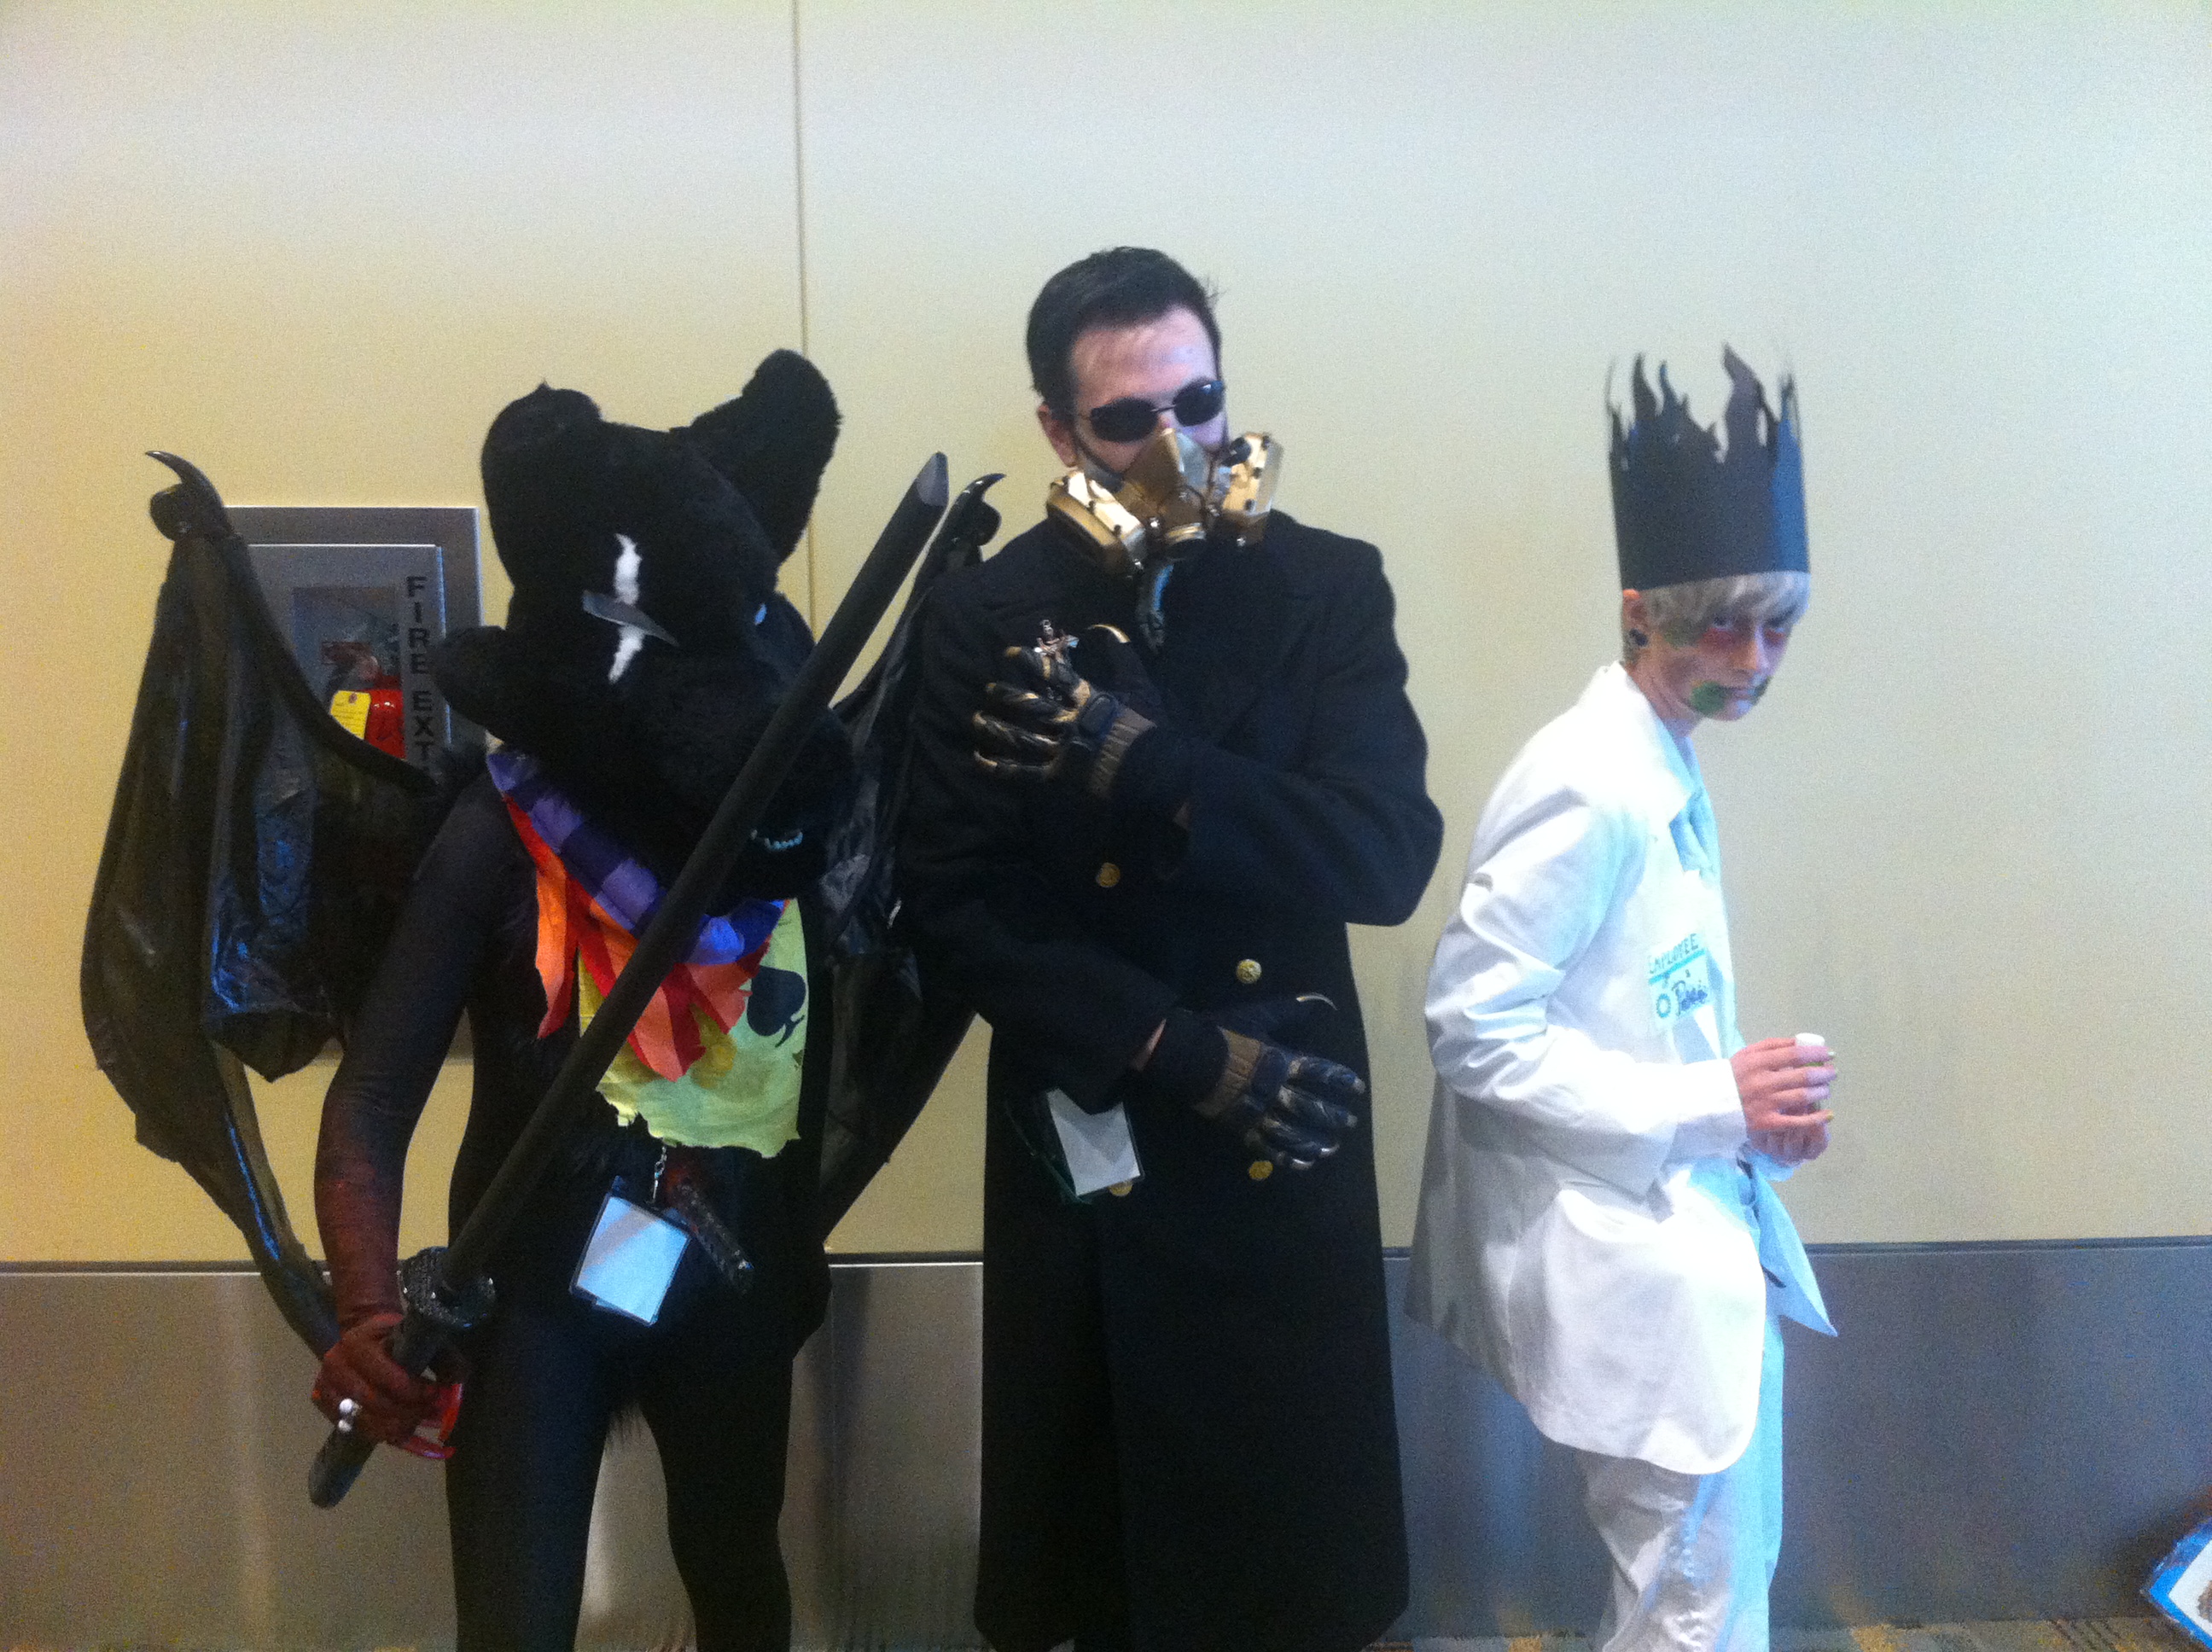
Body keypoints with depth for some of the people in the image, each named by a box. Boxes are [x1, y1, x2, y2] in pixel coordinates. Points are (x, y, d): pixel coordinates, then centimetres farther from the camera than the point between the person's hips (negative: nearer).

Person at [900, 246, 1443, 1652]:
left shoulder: (1329, 587, -3)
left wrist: (1137, 763, -24)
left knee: (1296, 1539, 15)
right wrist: (1185, 1054, -15)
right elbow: (955, 911, -8)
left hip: (1291, 1142, 1)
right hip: (1085, 1149, 0)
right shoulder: (990, 618, -4)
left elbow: (1390, 855, -15)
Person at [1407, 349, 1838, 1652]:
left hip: (1695, 1226, 10)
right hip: (1629, 1252, -10)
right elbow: (1474, 1026, -22)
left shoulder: (1665, 774, 9)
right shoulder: (1590, 787, -20)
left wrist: (1761, 1108, -1)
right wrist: (1710, 1103, -21)